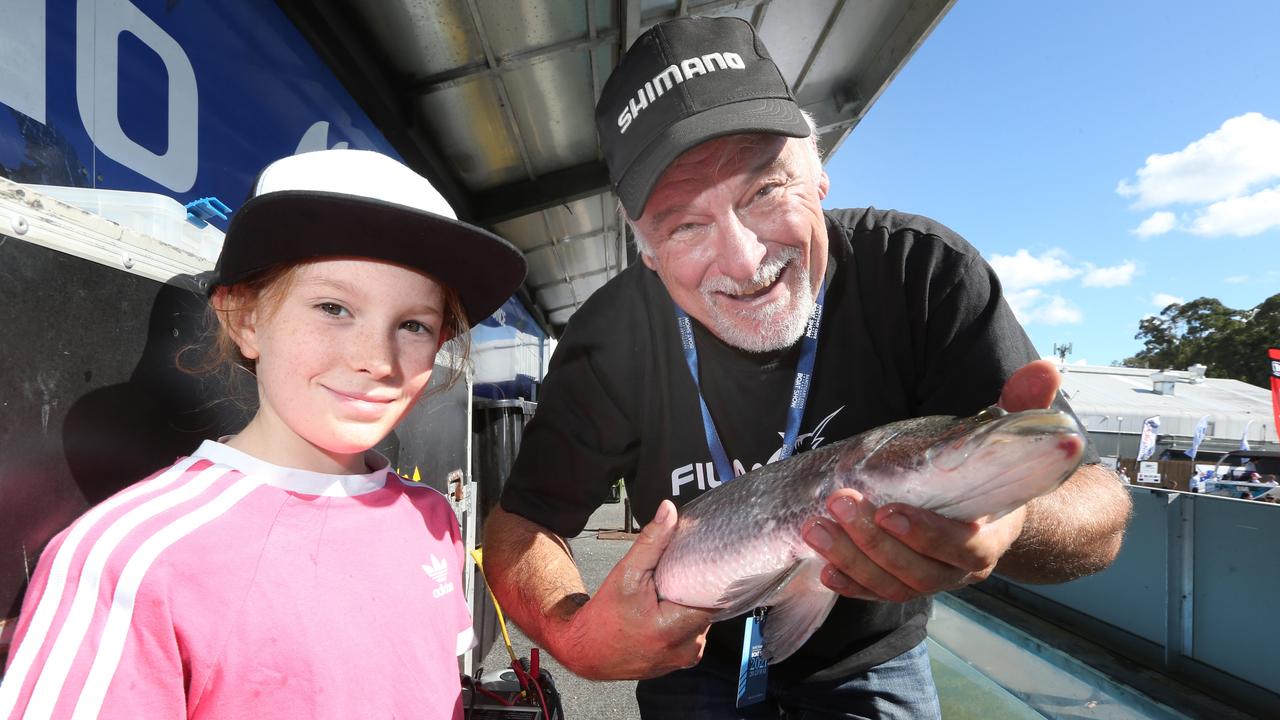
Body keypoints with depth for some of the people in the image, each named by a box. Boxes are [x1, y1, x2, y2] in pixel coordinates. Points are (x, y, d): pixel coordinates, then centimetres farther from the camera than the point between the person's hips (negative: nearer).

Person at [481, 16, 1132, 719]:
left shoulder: (926, 273, -25)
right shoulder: (612, 339, -23)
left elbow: (1098, 512, -24)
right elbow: (521, 524, -15)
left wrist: (1009, 525, -48)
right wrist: (576, 635, -36)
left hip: (872, 659, 1)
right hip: (692, 656, 1)